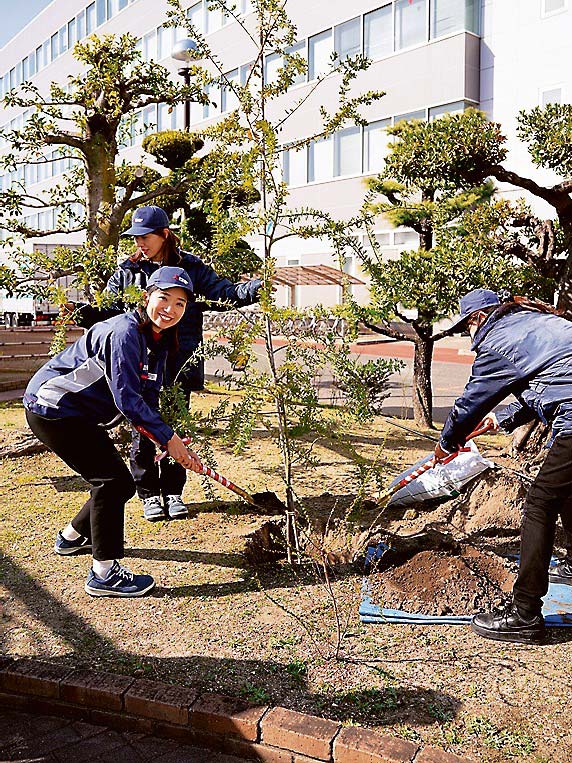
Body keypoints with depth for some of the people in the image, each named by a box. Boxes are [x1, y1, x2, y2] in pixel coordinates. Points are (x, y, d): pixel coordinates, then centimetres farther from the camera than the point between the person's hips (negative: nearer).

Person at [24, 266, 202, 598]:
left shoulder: (159, 342, 5)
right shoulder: (125, 332, -24)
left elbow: (149, 399, 4)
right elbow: (127, 399, -26)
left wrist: (172, 443, -7)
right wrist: (168, 436, -20)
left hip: (80, 414, 10)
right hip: (52, 407, -10)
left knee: (121, 484, 13)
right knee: (112, 480, -13)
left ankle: (71, 537, 37)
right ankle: (104, 574, -3)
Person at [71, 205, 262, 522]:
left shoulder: (191, 267, 3)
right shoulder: (128, 272, 5)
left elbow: (223, 293, -2)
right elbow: (109, 309, 2)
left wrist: (254, 288, -17)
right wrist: (84, 313, -17)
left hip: (180, 365, 0)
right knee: (143, 430, 5)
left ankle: (173, 492, 25)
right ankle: (149, 493, 21)